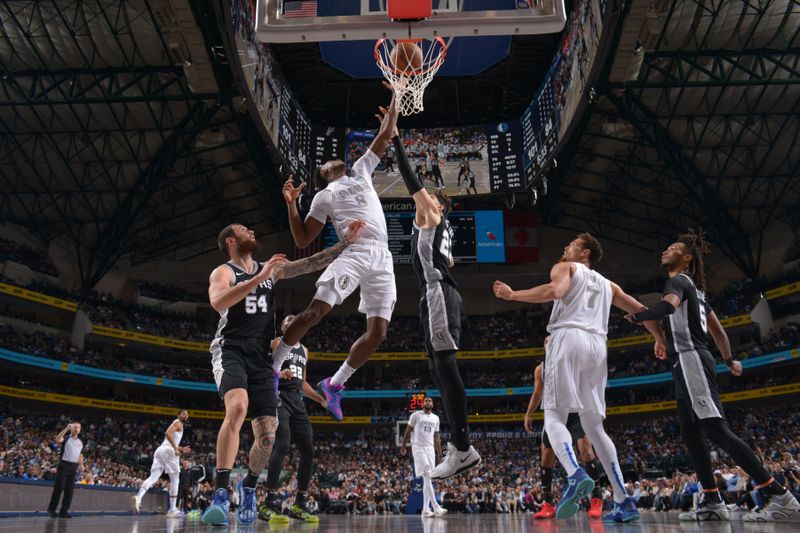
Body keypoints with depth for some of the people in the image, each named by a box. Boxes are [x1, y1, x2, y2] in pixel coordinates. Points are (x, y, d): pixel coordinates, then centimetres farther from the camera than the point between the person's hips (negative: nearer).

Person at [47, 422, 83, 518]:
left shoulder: (80, 442, 16)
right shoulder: (66, 439, 0)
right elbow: (58, 439, -24)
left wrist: (81, 464, 6)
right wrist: (66, 428, -28)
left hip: (73, 467, 5)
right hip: (63, 465, -5)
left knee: (69, 490, 3)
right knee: (59, 488, -6)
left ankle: (63, 511, 7)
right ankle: (51, 509, 7)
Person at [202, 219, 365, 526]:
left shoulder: (271, 269, 16)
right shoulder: (223, 271, 0)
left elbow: (312, 263, 11)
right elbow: (218, 302, -22)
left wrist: (345, 242, 3)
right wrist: (260, 277, -24)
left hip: (261, 358, 5)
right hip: (231, 351, -5)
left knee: (267, 437, 1)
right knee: (238, 407, -35)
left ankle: (248, 487, 31)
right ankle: (220, 494, -30)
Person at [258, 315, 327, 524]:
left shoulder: (304, 350, 24)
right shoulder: (276, 344, 4)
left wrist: (320, 398, 19)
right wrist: (278, 374, -26)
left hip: (297, 401, 7)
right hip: (279, 397, -7)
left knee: (308, 451, 0)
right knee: (282, 446, -22)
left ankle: (299, 505, 10)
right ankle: (269, 505, -21)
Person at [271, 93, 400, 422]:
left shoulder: (361, 170, 30)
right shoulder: (324, 196, 17)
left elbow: (385, 136, 31)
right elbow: (302, 240, 10)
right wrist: (291, 204, 1)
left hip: (383, 259, 4)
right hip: (354, 253, -4)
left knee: (378, 333, -5)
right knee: (315, 311, -18)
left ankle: (334, 384, 9)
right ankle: (272, 367, -3)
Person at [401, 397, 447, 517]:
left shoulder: (436, 418, 14)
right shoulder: (415, 415, -1)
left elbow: (436, 436, 17)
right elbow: (408, 431, 2)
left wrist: (439, 452, 13)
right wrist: (403, 446, -1)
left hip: (430, 449, 6)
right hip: (418, 448, -6)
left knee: (428, 479, 2)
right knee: (427, 477, -16)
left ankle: (425, 510, 5)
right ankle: (436, 507, -21)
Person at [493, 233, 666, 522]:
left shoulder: (564, 268, 15)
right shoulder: (607, 284, 31)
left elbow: (555, 291, -8)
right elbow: (642, 311, 31)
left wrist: (513, 294, -3)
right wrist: (660, 339, 45)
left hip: (569, 338, -5)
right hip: (597, 345, 5)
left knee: (554, 417, -6)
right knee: (594, 426, 11)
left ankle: (576, 475, -33)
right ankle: (624, 502, 4)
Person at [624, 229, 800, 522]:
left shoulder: (678, 280, -4)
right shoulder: (695, 290, 25)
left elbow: (668, 305, -27)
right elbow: (717, 329, 31)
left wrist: (637, 316, -13)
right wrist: (729, 360, 40)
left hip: (690, 360, -10)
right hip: (688, 365, 10)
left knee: (716, 430, -15)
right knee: (691, 435, 8)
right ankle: (712, 502, 9)